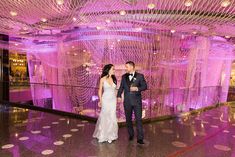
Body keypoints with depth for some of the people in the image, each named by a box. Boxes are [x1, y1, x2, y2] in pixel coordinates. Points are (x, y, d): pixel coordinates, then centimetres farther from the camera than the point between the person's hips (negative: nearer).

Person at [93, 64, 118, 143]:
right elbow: (100, 90, -1)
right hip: (106, 100, -3)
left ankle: (110, 135, 19)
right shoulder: (103, 79, -6)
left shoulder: (114, 79, 5)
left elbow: (114, 89, 8)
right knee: (104, 117, 6)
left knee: (112, 117, 6)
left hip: (113, 100, 4)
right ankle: (103, 135, 23)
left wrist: (117, 99, 2)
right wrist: (100, 100, -6)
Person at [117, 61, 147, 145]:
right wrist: (119, 96, -3)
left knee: (138, 119, -5)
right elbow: (121, 87, 10)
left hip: (137, 101, -3)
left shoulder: (140, 76, 0)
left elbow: (145, 86, -2)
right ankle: (131, 134, 29)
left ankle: (140, 138, 2)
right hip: (127, 101, 3)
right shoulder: (124, 77, 9)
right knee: (128, 119, 12)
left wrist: (137, 88, -19)